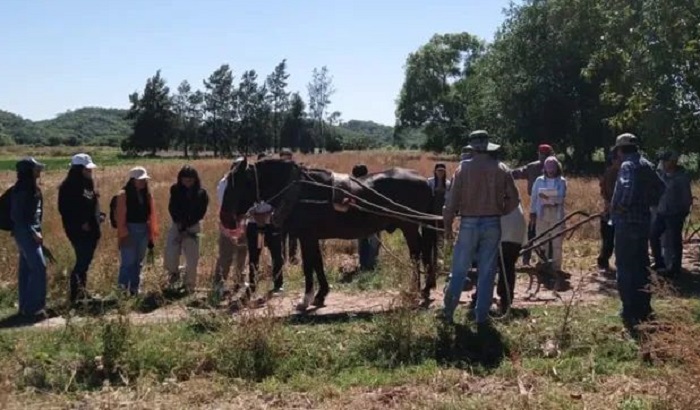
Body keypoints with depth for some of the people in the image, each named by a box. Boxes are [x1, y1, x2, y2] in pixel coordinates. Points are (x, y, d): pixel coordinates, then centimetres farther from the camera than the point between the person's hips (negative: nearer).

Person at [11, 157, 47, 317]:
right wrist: (33, 233, -18)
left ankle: (26, 306, 17)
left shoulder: (32, 188, 11)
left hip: (31, 232, 9)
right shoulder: (21, 190, -16)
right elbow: (17, 216, -18)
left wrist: (36, 231, 12)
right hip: (25, 232, -9)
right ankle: (33, 307, -5)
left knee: (26, 269, 11)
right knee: (39, 267, -10)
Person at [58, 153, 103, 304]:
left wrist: (99, 216, 3)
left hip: (91, 230, 8)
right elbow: (64, 210, -16)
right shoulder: (68, 187, -13)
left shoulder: (88, 184, 13)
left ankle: (82, 291, 22)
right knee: (82, 261, -11)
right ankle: (75, 294, -5)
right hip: (78, 231, -8)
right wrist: (80, 223, -20)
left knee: (86, 261, 13)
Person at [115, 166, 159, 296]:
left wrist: (151, 235, 7)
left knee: (138, 262, 12)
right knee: (128, 262, -7)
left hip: (143, 231, 6)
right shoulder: (123, 195, -9)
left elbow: (151, 216, 10)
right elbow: (120, 217, -11)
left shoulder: (147, 195, 8)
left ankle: (134, 290, 20)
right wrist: (123, 234, -15)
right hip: (129, 231, -6)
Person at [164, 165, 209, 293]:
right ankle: (174, 273, 25)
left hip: (193, 227, -1)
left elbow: (200, 213, -6)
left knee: (192, 260, -3)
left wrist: (186, 226, -12)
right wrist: (179, 224, -12)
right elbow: (172, 209, -1)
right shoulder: (175, 190, -1)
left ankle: (189, 286, 14)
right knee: (170, 257, -8)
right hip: (177, 226, 1)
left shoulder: (201, 193, -5)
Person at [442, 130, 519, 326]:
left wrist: (447, 223, 4)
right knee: (487, 272, 8)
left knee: (459, 269, 9)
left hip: (469, 224, -1)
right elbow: (514, 198, 2)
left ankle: (448, 311, 12)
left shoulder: (464, 168, -6)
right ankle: (482, 316, 11)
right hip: (493, 224, 1)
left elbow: (453, 199, -5)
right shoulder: (501, 169, 0)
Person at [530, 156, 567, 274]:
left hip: (557, 215, -1)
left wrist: (548, 198, -23)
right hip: (542, 215, 1)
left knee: (557, 242, 0)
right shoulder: (539, 180, 7)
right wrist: (532, 212, 0)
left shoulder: (562, 181, 3)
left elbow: (561, 198, -10)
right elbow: (534, 197, 7)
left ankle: (556, 267, 7)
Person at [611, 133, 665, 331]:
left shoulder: (627, 166, -14)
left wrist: (619, 207, -17)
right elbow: (660, 188, 18)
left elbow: (628, 188, -31)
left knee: (626, 268, -3)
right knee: (641, 266, 16)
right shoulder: (647, 165, 12)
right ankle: (644, 309, 24)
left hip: (627, 223, -9)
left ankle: (630, 312, -2)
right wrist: (649, 202, 16)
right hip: (643, 221, 9)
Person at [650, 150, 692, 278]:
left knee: (674, 241, 1)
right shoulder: (662, 175, 5)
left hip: (675, 215, -7)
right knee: (653, 235, 10)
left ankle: (675, 268, 12)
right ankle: (659, 263, 24)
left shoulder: (682, 177, -13)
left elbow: (687, 197, -10)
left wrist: (683, 213, -8)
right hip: (661, 213, 7)